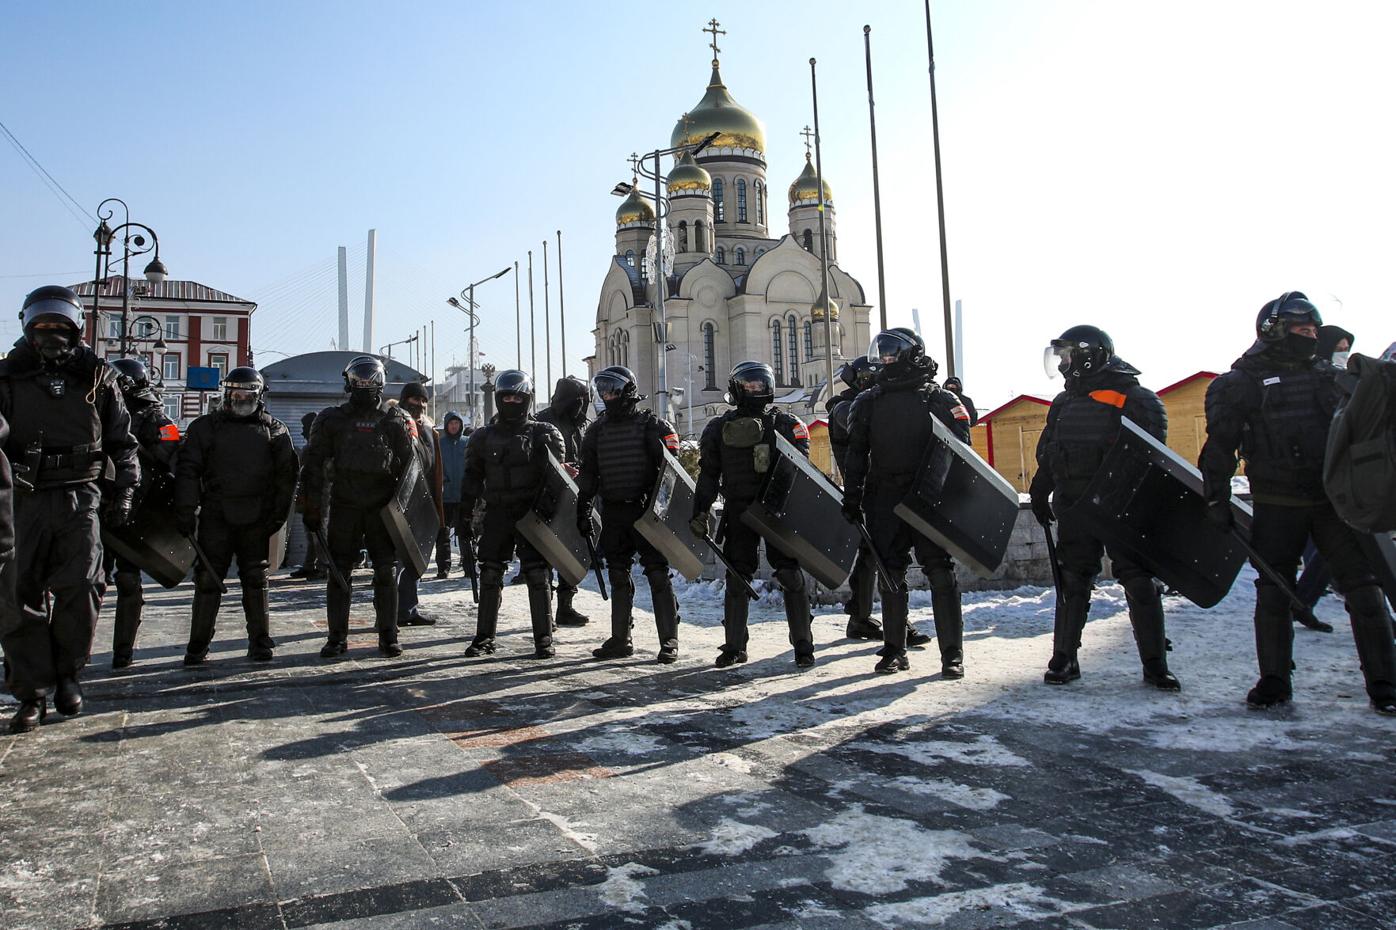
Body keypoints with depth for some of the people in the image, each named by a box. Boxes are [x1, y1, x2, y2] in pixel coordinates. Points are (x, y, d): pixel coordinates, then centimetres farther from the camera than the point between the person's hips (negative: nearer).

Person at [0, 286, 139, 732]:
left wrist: (125, 488, 6)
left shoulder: (97, 377, 11)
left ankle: (67, 672, 10)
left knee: (79, 587, -11)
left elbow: (122, 440, 15)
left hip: (78, 496, 0)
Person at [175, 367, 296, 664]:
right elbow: (187, 470, 2)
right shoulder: (206, 427, 7)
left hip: (256, 519, 0)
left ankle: (260, 642, 15)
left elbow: (286, 475, 6)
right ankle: (198, 645, 11)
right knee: (208, 579, 1)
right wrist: (185, 511, -6)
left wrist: (279, 514, -1)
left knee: (256, 581, 7)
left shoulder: (275, 430, 8)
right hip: (216, 516, 0)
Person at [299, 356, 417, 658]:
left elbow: (410, 467, 4)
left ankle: (388, 636, 12)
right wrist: (312, 508, -1)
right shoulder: (331, 419, 5)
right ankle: (337, 637, 12)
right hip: (344, 507, 1)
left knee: (387, 573, 2)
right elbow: (313, 466, 5)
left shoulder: (396, 421, 3)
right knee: (339, 572, 3)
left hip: (383, 508, -1)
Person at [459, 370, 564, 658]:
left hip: (532, 515, -3)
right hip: (496, 514, 3)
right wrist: (465, 516, 8)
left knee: (537, 575, -4)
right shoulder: (484, 437, 11)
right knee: (489, 575, 5)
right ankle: (485, 637, 15)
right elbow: (472, 478, 13)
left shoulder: (544, 434, 3)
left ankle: (544, 638, 4)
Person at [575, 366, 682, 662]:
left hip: (645, 511, -5)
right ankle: (620, 640, 19)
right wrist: (583, 510, 11)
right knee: (618, 576, 10)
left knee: (657, 574, -4)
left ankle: (669, 641, 2)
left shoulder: (651, 425, -4)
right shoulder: (596, 430, 12)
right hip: (612, 513, 5)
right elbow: (588, 474, 16)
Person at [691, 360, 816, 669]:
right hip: (738, 510, 2)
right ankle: (734, 647, 18)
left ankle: (803, 646, 6)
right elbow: (708, 474, 11)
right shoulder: (719, 428, 9)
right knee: (736, 579, 6)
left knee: (790, 576, -4)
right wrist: (700, 513, 5)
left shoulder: (786, 424, 3)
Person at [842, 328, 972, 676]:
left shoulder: (941, 400, 1)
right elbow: (856, 455, 12)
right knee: (890, 576, 8)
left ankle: (952, 653, 5)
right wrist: (851, 501, 6)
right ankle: (894, 650, 19)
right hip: (885, 501, 4)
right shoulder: (868, 402, 12)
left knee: (940, 574, -2)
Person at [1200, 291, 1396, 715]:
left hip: (1335, 500, 3)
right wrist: (1217, 497, -6)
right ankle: (1274, 681, 14)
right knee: (1274, 592, 3)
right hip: (1277, 505, -3)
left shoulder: (1330, 377, 15)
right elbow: (1220, 444, -1)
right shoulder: (1241, 383, 1)